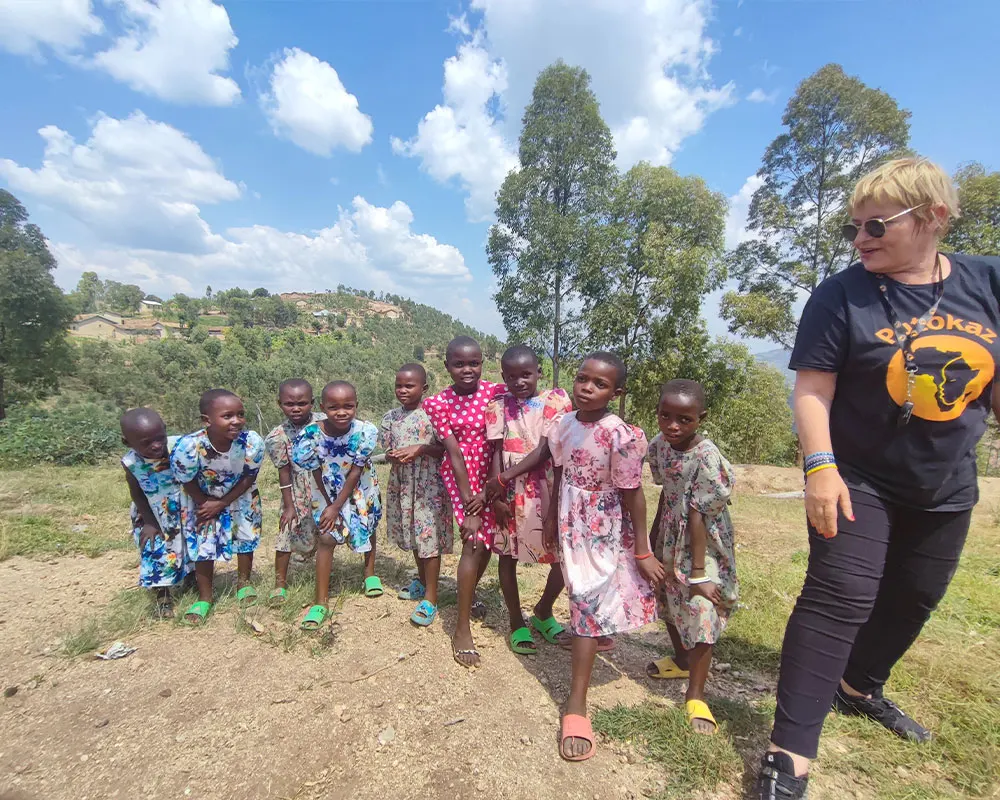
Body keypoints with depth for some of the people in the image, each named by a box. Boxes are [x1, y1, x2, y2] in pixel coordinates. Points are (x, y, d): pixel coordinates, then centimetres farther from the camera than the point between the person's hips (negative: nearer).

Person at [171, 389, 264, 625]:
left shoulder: (252, 442, -34)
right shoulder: (189, 446, -37)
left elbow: (249, 477, -18)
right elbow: (188, 482, -19)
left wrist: (222, 504, -17)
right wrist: (207, 505, -12)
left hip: (240, 496, 2)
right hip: (202, 498, -1)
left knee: (246, 538, 15)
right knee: (202, 545, 8)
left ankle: (244, 583, 42)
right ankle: (204, 597, 31)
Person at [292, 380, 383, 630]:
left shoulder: (365, 431, -30)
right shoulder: (311, 434, -27)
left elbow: (355, 472, -23)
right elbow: (317, 473, -14)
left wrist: (337, 507, -19)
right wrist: (328, 505, -10)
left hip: (362, 491, 1)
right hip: (330, 492, 0)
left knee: (367, 528, 20)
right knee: (326, 538, -7)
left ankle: (370, 572, 47)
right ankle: (321, 602, 7)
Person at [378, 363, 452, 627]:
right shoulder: (391, 417, 5)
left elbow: (445, 447, -10)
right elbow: (386, 450, 10)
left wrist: (421, 449, -22)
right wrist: (396, 456, -12)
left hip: (429, 485, -6)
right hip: (402, 484, 6)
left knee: (429, 537, -2)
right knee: (412, 535, 20)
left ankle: (430, 599, 9)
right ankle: (421, 581, 41)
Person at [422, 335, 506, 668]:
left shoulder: (496, 393, -8)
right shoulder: (438, 403, -9)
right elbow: (454, 453, -14)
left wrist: (488, 491, -17)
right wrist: (469, 505, -16)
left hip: (491, 475, 3)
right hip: (460, 475, -3)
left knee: (487, 538, 15)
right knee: (475, 541, -11)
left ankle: (470, 592, 44)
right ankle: (462, 629, 2)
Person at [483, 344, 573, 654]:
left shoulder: (555, 399, -5)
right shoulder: (497, 406, 1)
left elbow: (546, 449, -12)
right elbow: (496, 452, -1)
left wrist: (504, 478, -15)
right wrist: (497, 495, -10)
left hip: (547, 490, -1)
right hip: (509, 492, 1)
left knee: (565, 555, 3)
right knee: (507, 555, 10)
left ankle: (543, 613, 31)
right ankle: (517, 623, 32)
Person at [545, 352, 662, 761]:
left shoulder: (620, 436, -25)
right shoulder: (564, 424, -7)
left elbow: (633, 495, -19)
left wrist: (641, 552, -13)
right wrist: (552, 516, 16)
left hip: (606, 531, -5)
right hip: (572, 526, 5)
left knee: (589, 601, -1)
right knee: (584, 597, 21)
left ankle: (576, 705, 10)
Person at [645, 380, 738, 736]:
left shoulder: (706, 457, -28)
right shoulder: (659, 444, -8)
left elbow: (698, 516, -26)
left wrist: (698, 572, -21)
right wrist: (652, 539, 16)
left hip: (703, 544, -7)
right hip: (670, 540, 7)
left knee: (702, 612, -6)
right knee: (667, 601, 21)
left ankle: (695, 695, 14)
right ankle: (681, 660, 48)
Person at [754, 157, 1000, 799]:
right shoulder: (841, 295, -12)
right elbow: (812, 388, -16)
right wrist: (820, 466, -25)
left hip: (947, 488, 5)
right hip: (856, 479, -5)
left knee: (913, 600, 18)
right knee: (839, 597, -12)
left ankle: (860, 687, 42)